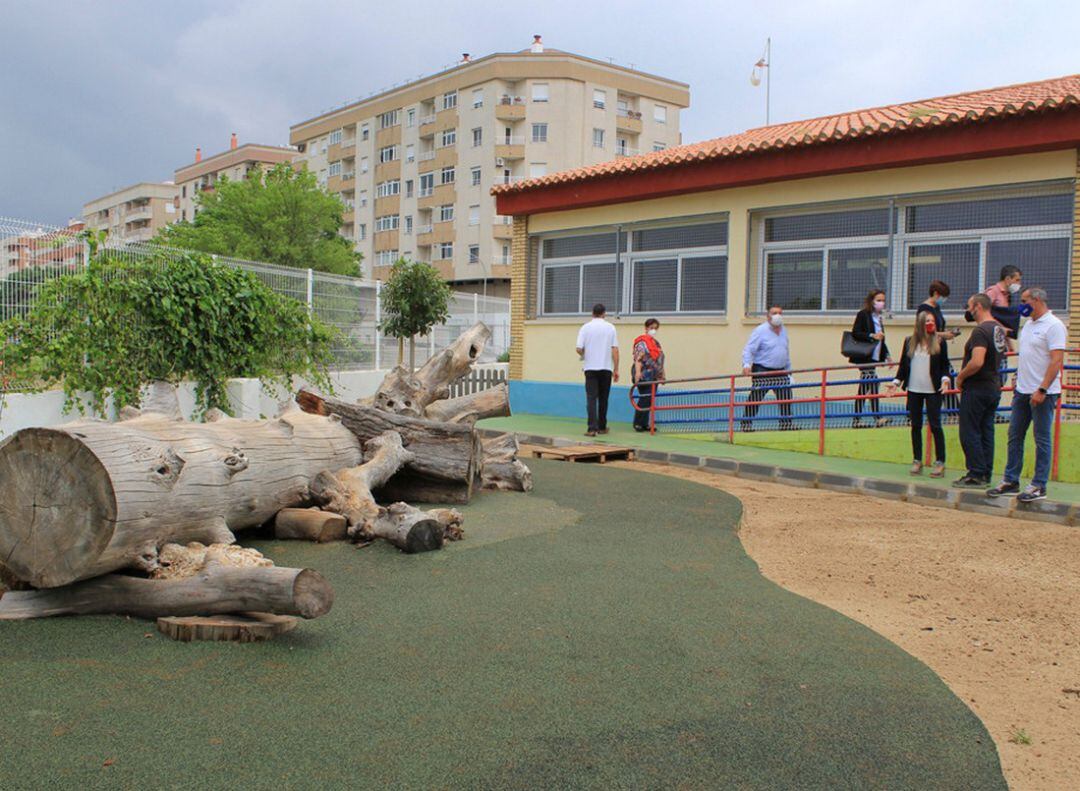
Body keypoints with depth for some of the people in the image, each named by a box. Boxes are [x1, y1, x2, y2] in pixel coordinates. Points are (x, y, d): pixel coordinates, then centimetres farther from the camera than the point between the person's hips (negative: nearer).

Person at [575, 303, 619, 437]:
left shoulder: (585, 327, -1)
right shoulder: (610, 328, 2)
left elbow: (579, 349, -7)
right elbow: (615, 350, -1)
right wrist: (616, 369, 4)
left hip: (590, 367, -1)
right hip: (606, 367, 1)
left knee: (591, 398, -4)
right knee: (603, 398, 13)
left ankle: (592, 428, -15)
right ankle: (602, 427, 21)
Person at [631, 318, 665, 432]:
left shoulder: (656, 343, 20)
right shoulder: (642, 342, -6)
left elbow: (659, 361, 25)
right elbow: (638, 358, -16)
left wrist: (661, 375, 23)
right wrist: (637, 372, -28)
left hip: (654, 377, 8)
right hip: (644, 376, -8)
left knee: (649, 401, 8)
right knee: (645, 399, -9)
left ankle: (644, 424, 13)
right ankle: (637, 424, -1)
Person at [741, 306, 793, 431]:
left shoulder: (784, 331, 15)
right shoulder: (760, 330, -6)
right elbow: (748, 349, -12)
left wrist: (788, 370, 21)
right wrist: (746, 365, -28)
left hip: (780, 372, 6)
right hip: (762, 372, -6)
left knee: (786, 399, 1)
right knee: (754, 399, -5)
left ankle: (786, 424, 11)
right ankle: (746, 424, 3)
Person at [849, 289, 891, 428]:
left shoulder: (879, 317, 17)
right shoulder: (863, 315, -8)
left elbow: (881, 339, 24)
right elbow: (855, 333, -15)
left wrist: (887, 355, 19)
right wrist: (872, 336, -23)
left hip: (874, 357, 9)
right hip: (864, 357, -9)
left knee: (864, 387, 8)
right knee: (873, 383, -13)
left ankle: (857, 419, 11)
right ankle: (877, 418, -12)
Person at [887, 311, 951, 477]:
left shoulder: (939, 342, 0)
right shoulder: (909, 341, 6)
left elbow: (945, 365, 3)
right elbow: (903, 365, 10)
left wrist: (944, 379, -13)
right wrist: (896, 382, 3)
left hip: (933, 390, -2)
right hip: (914, 389, 3)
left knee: (935, 425, -4)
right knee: (916, 425, 7)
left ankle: (940, 461, 3)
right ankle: (917, 460, 14)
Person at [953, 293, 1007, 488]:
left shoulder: (981, 331, -18)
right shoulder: (999, 329, 12)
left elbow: (977, 362, -29)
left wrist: (961, 376, -14)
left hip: (977, 389, -9)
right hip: (993, 388, 9)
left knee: (969, 433, -4)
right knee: (986, 433, 12)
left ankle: (976, 475, -3)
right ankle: (985, 475, 17)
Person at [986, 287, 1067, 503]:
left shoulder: (1053, 326, -12)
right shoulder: (1028, 325, 15)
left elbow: (1057, 361, -18)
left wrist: (1042, 390, -23)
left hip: (1043, 394, -8)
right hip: (1022, 391, 8)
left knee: (1042, 440, 0)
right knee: (1015, 436, 10)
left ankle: (1039, 486, 6)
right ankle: (1010, 481, 17)